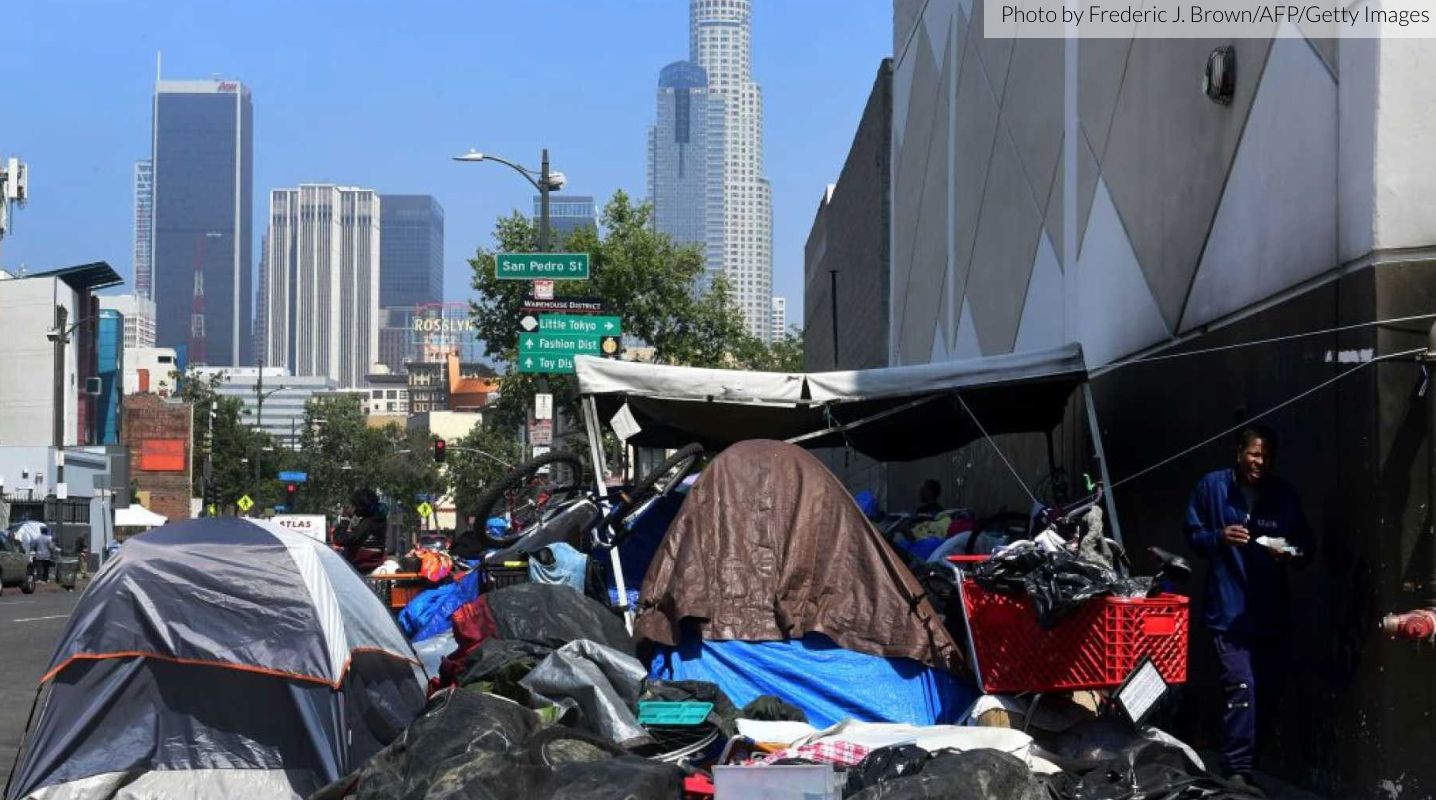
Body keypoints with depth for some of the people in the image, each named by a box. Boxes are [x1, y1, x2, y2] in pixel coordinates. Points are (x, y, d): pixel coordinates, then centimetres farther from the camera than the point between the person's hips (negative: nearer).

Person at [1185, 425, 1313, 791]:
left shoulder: (1285, 496, 5)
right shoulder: (1212, 486, -2)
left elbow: (1307, 548, 7)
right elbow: (1192, 535, 4)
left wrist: (1292, 555, -16)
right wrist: (1219, 537, -17)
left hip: (1271, 610, 4)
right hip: (1229, 607, -4)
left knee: (1269, 687, 14)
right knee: (1241, 687, -15)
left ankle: (1257, 757, 32)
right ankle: (1238, 769, -11)